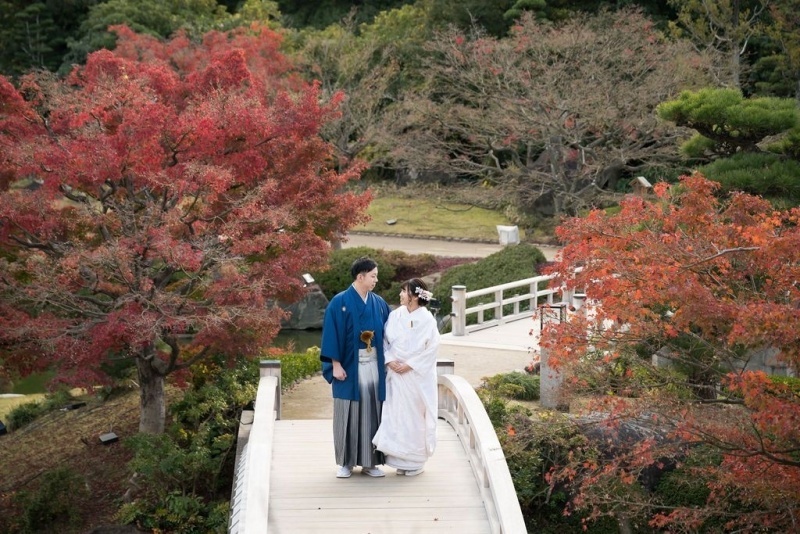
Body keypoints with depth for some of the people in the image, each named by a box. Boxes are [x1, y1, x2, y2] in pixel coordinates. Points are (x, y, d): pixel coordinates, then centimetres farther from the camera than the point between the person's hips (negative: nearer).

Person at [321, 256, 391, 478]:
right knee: (348, 414, 2)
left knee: (372, 412, 5)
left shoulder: (379, 303, 8)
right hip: (349, 366, -4)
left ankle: (370, 462, 12)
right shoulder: (339, 302, -6)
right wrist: (336, 365, -13)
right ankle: (346, 463, 11)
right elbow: (332, 335, -8)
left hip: (374, 366, 4)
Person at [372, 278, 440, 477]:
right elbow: (385, 340, 7)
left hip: (418, 375, -4)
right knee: (396, 414, 3)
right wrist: (390, 360, -8)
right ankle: (401, 459, 12)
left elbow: (432, 348, -11)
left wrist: (410, 364, -14)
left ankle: (416, 461, 11)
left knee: (416, 416, 1)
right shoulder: (395, 315, 4)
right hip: (396, 373, 4)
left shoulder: (427, 320, -8)